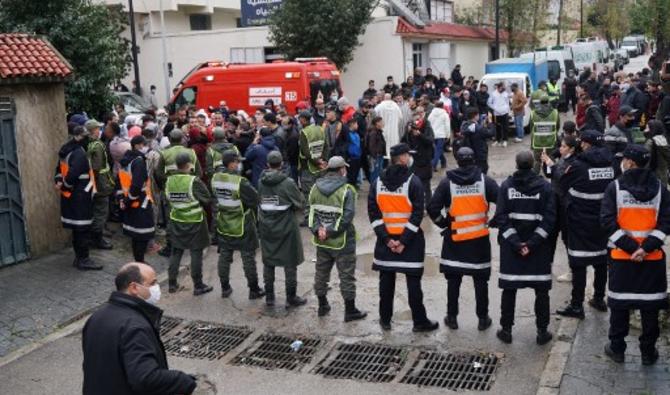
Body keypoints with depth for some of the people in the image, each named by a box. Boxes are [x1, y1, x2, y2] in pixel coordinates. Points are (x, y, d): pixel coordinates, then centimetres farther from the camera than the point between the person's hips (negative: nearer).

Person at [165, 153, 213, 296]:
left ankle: (172, 283, 23)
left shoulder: (169, 181, -5)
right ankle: (198, 286, 13)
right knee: (196, 253, 5)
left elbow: (168, 198, 7)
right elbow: (207, 199, -13)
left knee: (176, 252, 16)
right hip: (194, 222, -5)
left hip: (176, 221, 5)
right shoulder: (194, 181, -20)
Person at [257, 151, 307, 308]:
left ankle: (269, 296, 23)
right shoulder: (288, 183, -16)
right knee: (290, 263, 7)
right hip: (286, 228, -4)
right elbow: (299, 204, -9)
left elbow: (259, 202, 3)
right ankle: (291, 298, 13)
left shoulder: (261, 182, -4)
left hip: (266, 228, 4)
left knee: (268, 262, 16)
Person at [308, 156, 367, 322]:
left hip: (321, 242, 6)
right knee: (346, 276, 6)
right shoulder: (346, 190, -16)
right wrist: (331, 231, -17)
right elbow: (347, 217, -22)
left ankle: (322, 306, 32)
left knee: (321, 273, 19)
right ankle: (350, 311, 14)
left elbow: (311, 212, -1)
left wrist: (318, 229, -10)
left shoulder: (315, 188, 2)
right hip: (342, 242, -5)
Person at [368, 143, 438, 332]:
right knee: (413, 281, 5)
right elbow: (417, 214, -16)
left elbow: (373, 212, -2)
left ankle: (385, 319, 21)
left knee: (386, 280, 12)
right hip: (410, 239, -4)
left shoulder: (378, 182, 2)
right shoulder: (413, 181, -11)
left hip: (385, 239, 4)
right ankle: (419, 321, 13)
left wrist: (386, 238, -5)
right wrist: (404, 241, -13)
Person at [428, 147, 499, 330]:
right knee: (481, 280, 11)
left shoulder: (447, 183, -7)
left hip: (454, 239, 0)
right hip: (479, 239, 0)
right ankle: (483, 318, 19)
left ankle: (452, 317, 20)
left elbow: (433, 208, -11)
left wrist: (443, 223, 3)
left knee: (453, 280, 11)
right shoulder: (484, 181, -6)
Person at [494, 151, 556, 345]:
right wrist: (532, 243, -13)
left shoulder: (507, 185, -3)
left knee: (509, 289, 9)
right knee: (542, 290, 10)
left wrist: (515, 242, -10)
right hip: (539, 247, -1)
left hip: (511, 246, 1)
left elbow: (501, 216, -9)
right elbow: (549, 218, -11)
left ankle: (506, 330, 16)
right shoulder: (544, 185, -5)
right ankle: (542, 332, 15)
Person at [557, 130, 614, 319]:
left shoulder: (578, 166, -17)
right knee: (601, 260, 17)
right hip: (603, 222, 6)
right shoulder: (610, 164, 0)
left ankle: (576, 305, 4)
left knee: (578, 264, 0)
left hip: (580, 222, -6)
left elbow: (562, 187, -5)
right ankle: (599, 299, 29)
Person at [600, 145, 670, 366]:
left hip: (622, 256, -1)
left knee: (619, 303, 10)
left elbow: (608, 221, -13)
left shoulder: (615, 187, -6)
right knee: (650, 305, 11)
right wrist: (646, 248, -12)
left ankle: (617, 349, 19)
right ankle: (648, 352, 20)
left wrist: (630, 247, -12)